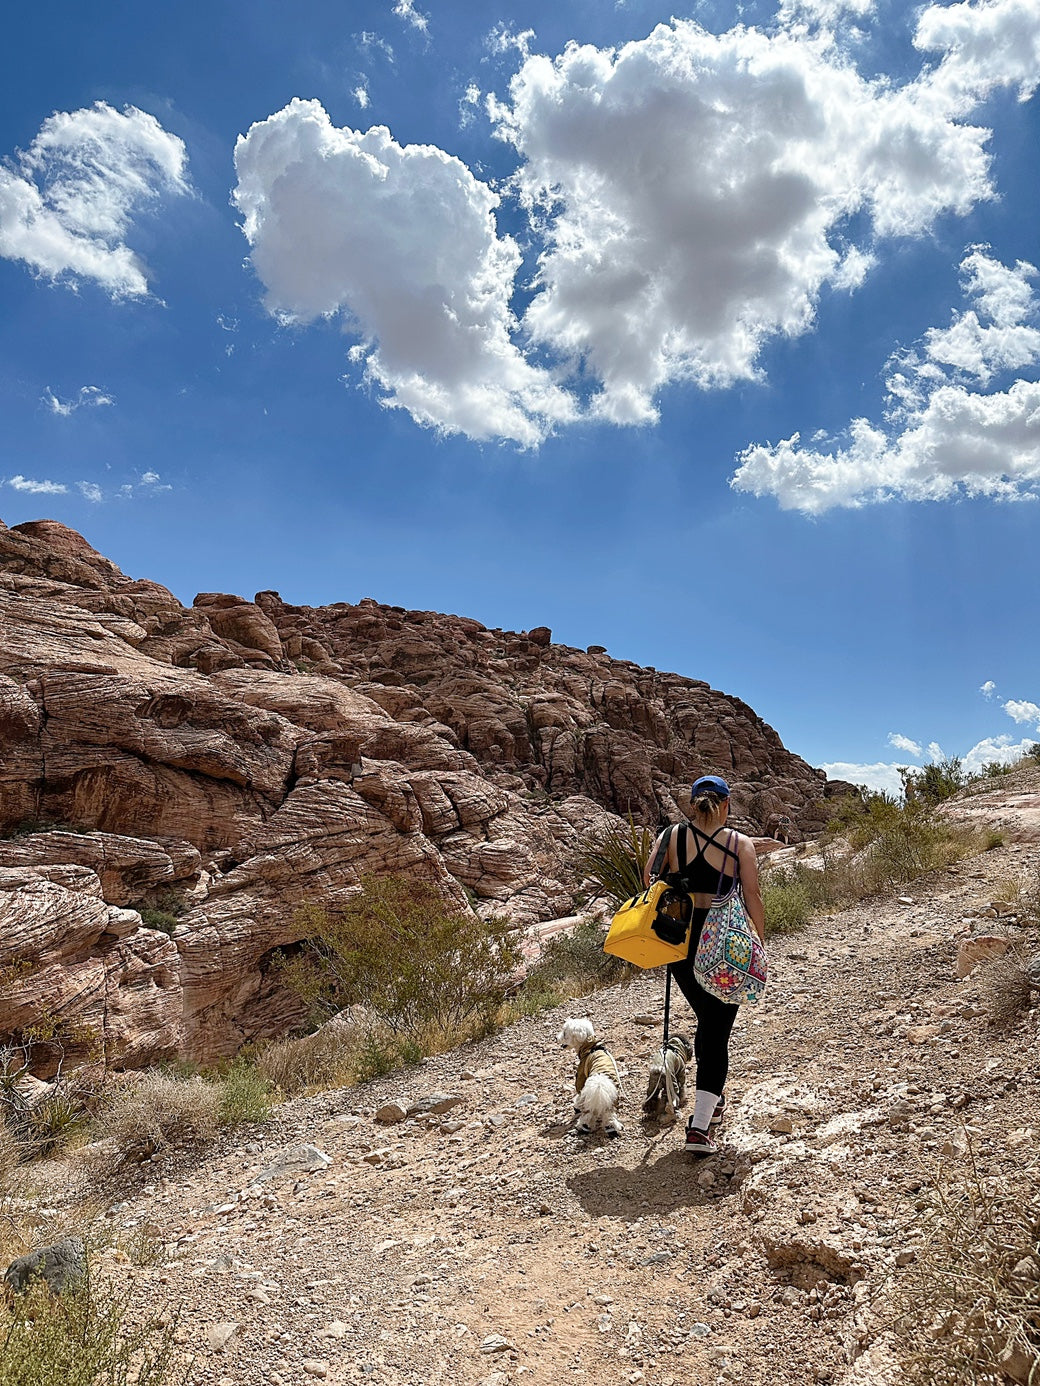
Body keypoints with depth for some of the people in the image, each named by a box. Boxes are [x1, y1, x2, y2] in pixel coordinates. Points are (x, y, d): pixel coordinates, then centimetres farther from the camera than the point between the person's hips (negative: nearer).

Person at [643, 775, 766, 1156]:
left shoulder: (670, 836, 2)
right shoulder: (740, 843, -2)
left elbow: (648, 882, -4)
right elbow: (752, 897, -6)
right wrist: (760, 945, 2)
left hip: (681, 941, 3)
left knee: (707, 1020, 25)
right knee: (718, 1031, 4)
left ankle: (712, 1099, 40)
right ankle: (700, 1127, -2)